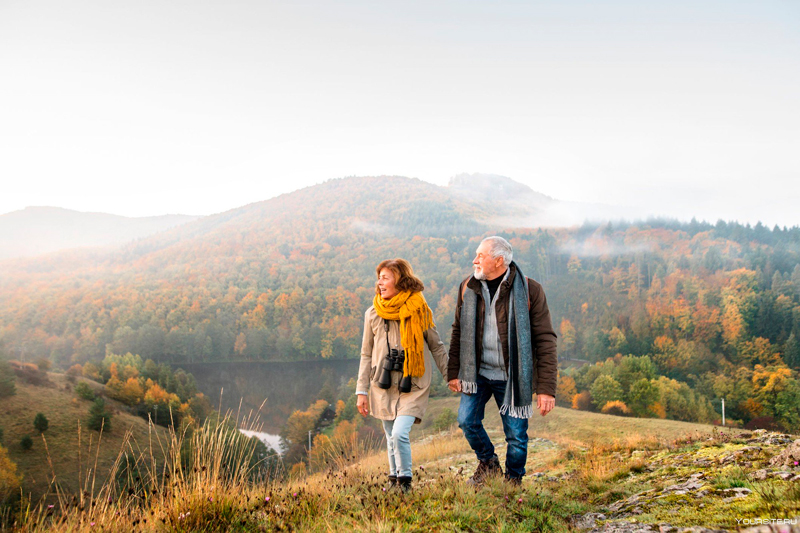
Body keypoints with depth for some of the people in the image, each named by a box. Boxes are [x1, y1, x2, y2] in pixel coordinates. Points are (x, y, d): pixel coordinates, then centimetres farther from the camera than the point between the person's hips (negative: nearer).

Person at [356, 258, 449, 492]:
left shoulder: (419, 311, -3)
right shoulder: (373, 313, 4)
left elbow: (437, 347, 7)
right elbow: (366, 354, 10)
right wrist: (362, 391, 7)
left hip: (413, 385, -3)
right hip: (383, 386, 3)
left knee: (400, 434, -17)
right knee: (391, 438, 10)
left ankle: (405, 481, 1)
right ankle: (394, 480, 27)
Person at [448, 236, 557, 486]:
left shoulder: (529, 290, -11)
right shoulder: (468, 288, 2)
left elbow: (545, 340, -11)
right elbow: (459, 332, 11)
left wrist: (546, 388, -15)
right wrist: (454, 372, 5)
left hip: (512, 377, -3)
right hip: (477, 372, 3)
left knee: (516, 434, 2)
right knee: (467, 419, -7)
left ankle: (513, 481, 28)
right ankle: (488, 463, 22)